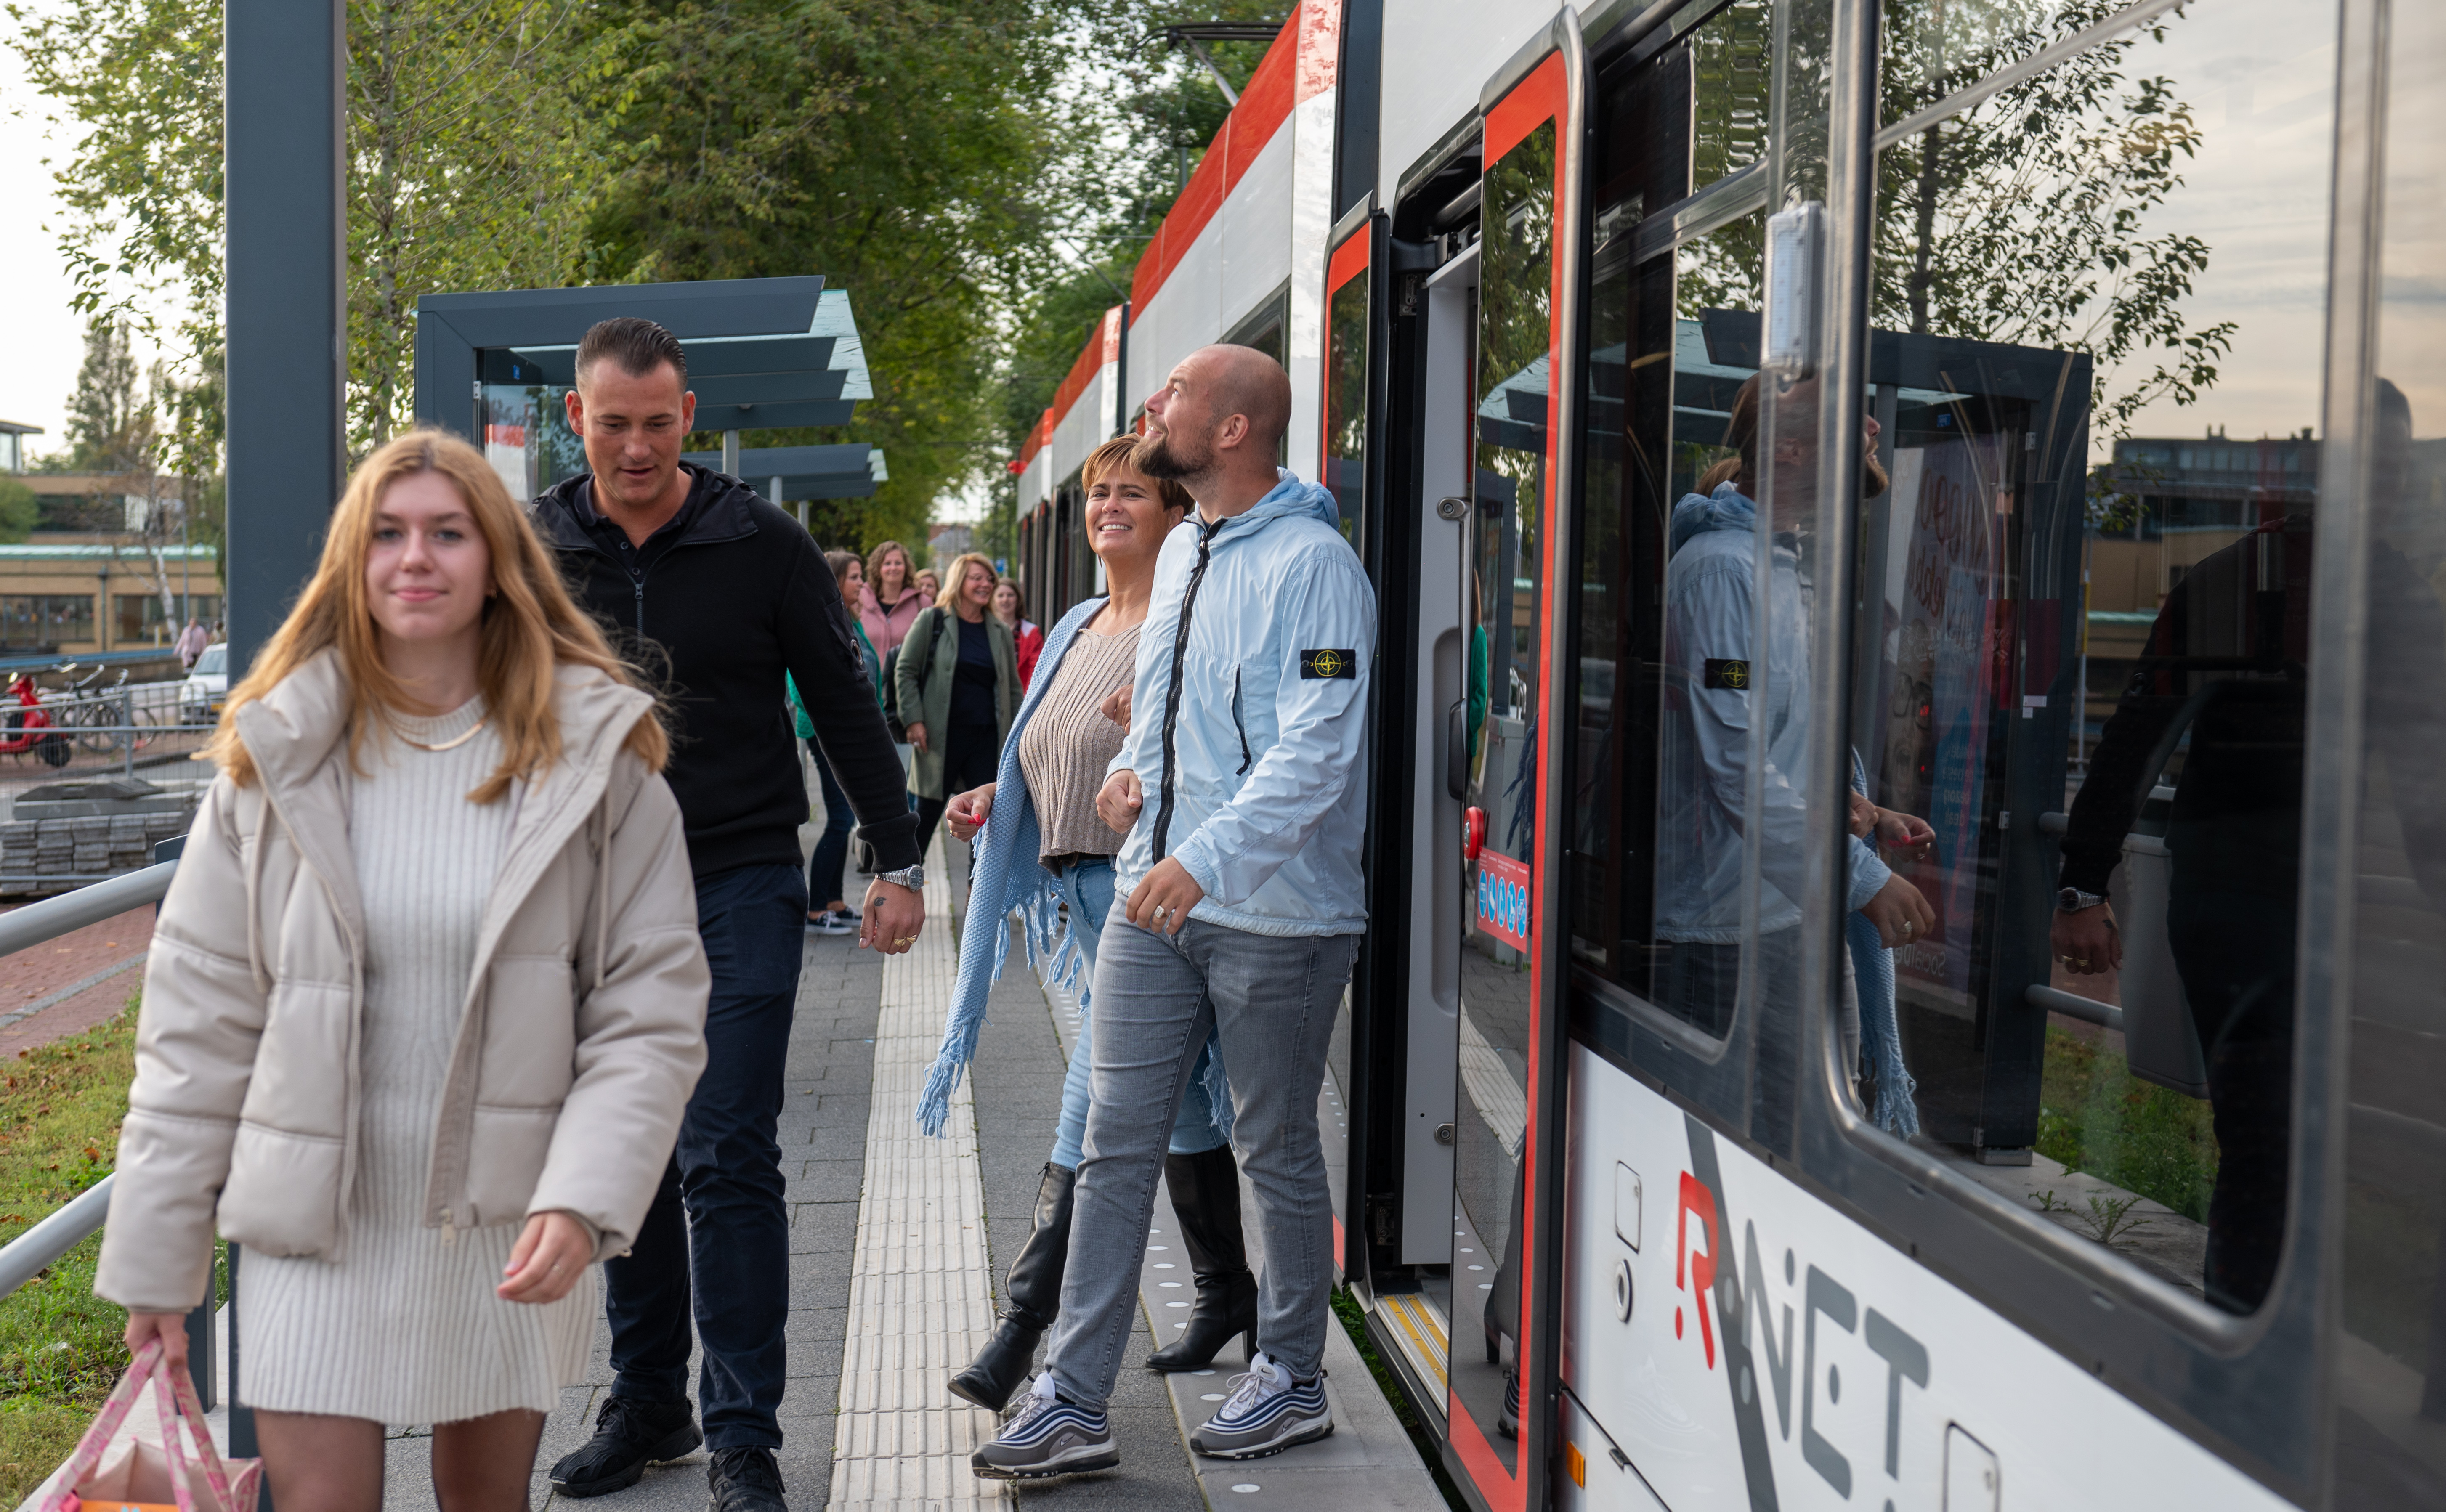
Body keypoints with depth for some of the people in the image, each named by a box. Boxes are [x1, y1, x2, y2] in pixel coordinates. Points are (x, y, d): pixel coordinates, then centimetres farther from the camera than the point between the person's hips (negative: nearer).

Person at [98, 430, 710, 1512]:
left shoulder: (594, 758, -6)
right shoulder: (277, 761, -2)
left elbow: (652, 1013, -7)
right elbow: (198, 1018, 1)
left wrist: (583, 1199, -19)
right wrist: (155, 1253, 0)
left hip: (511, 1233, 0)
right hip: (316, 1230, 0)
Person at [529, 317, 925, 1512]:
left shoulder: (763, 545, -2)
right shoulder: (536, 550, 5)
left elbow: (845, 707, 4)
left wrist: (899, 861, 1)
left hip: (740, 886, -3)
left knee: (727, 1163, -6)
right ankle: (646, 1405, 24)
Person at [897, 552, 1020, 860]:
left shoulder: (1000, 632, 10)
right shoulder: (932, 621, -1)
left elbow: (1013, 687, 15)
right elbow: (905, 671, -1)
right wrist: (913, 720, -9)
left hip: (987, 737, 3)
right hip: (941, 736, -3)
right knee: (928, 812, 6)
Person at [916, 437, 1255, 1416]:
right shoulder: (1078, 631, 18)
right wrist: (996, 797, 11)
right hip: (1081, 893, 9)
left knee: (1099, 1119, -8)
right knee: (1176, 1101, 17)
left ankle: (1026, 1326, -4)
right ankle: (1227, 1292, 30)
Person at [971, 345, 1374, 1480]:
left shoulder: (1310, 564, -14)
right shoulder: (1182, 551, 14)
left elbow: (1315, 750, -22)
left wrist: (1207, 859, -31)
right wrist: (1131, 765, 7)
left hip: (1272, 912, -7)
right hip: (1156, 898, 8)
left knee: (1276, 1152, 8)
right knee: (1115, 1144, 5)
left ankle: (1291, 1381, 26)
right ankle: (1073, 1401, 10)